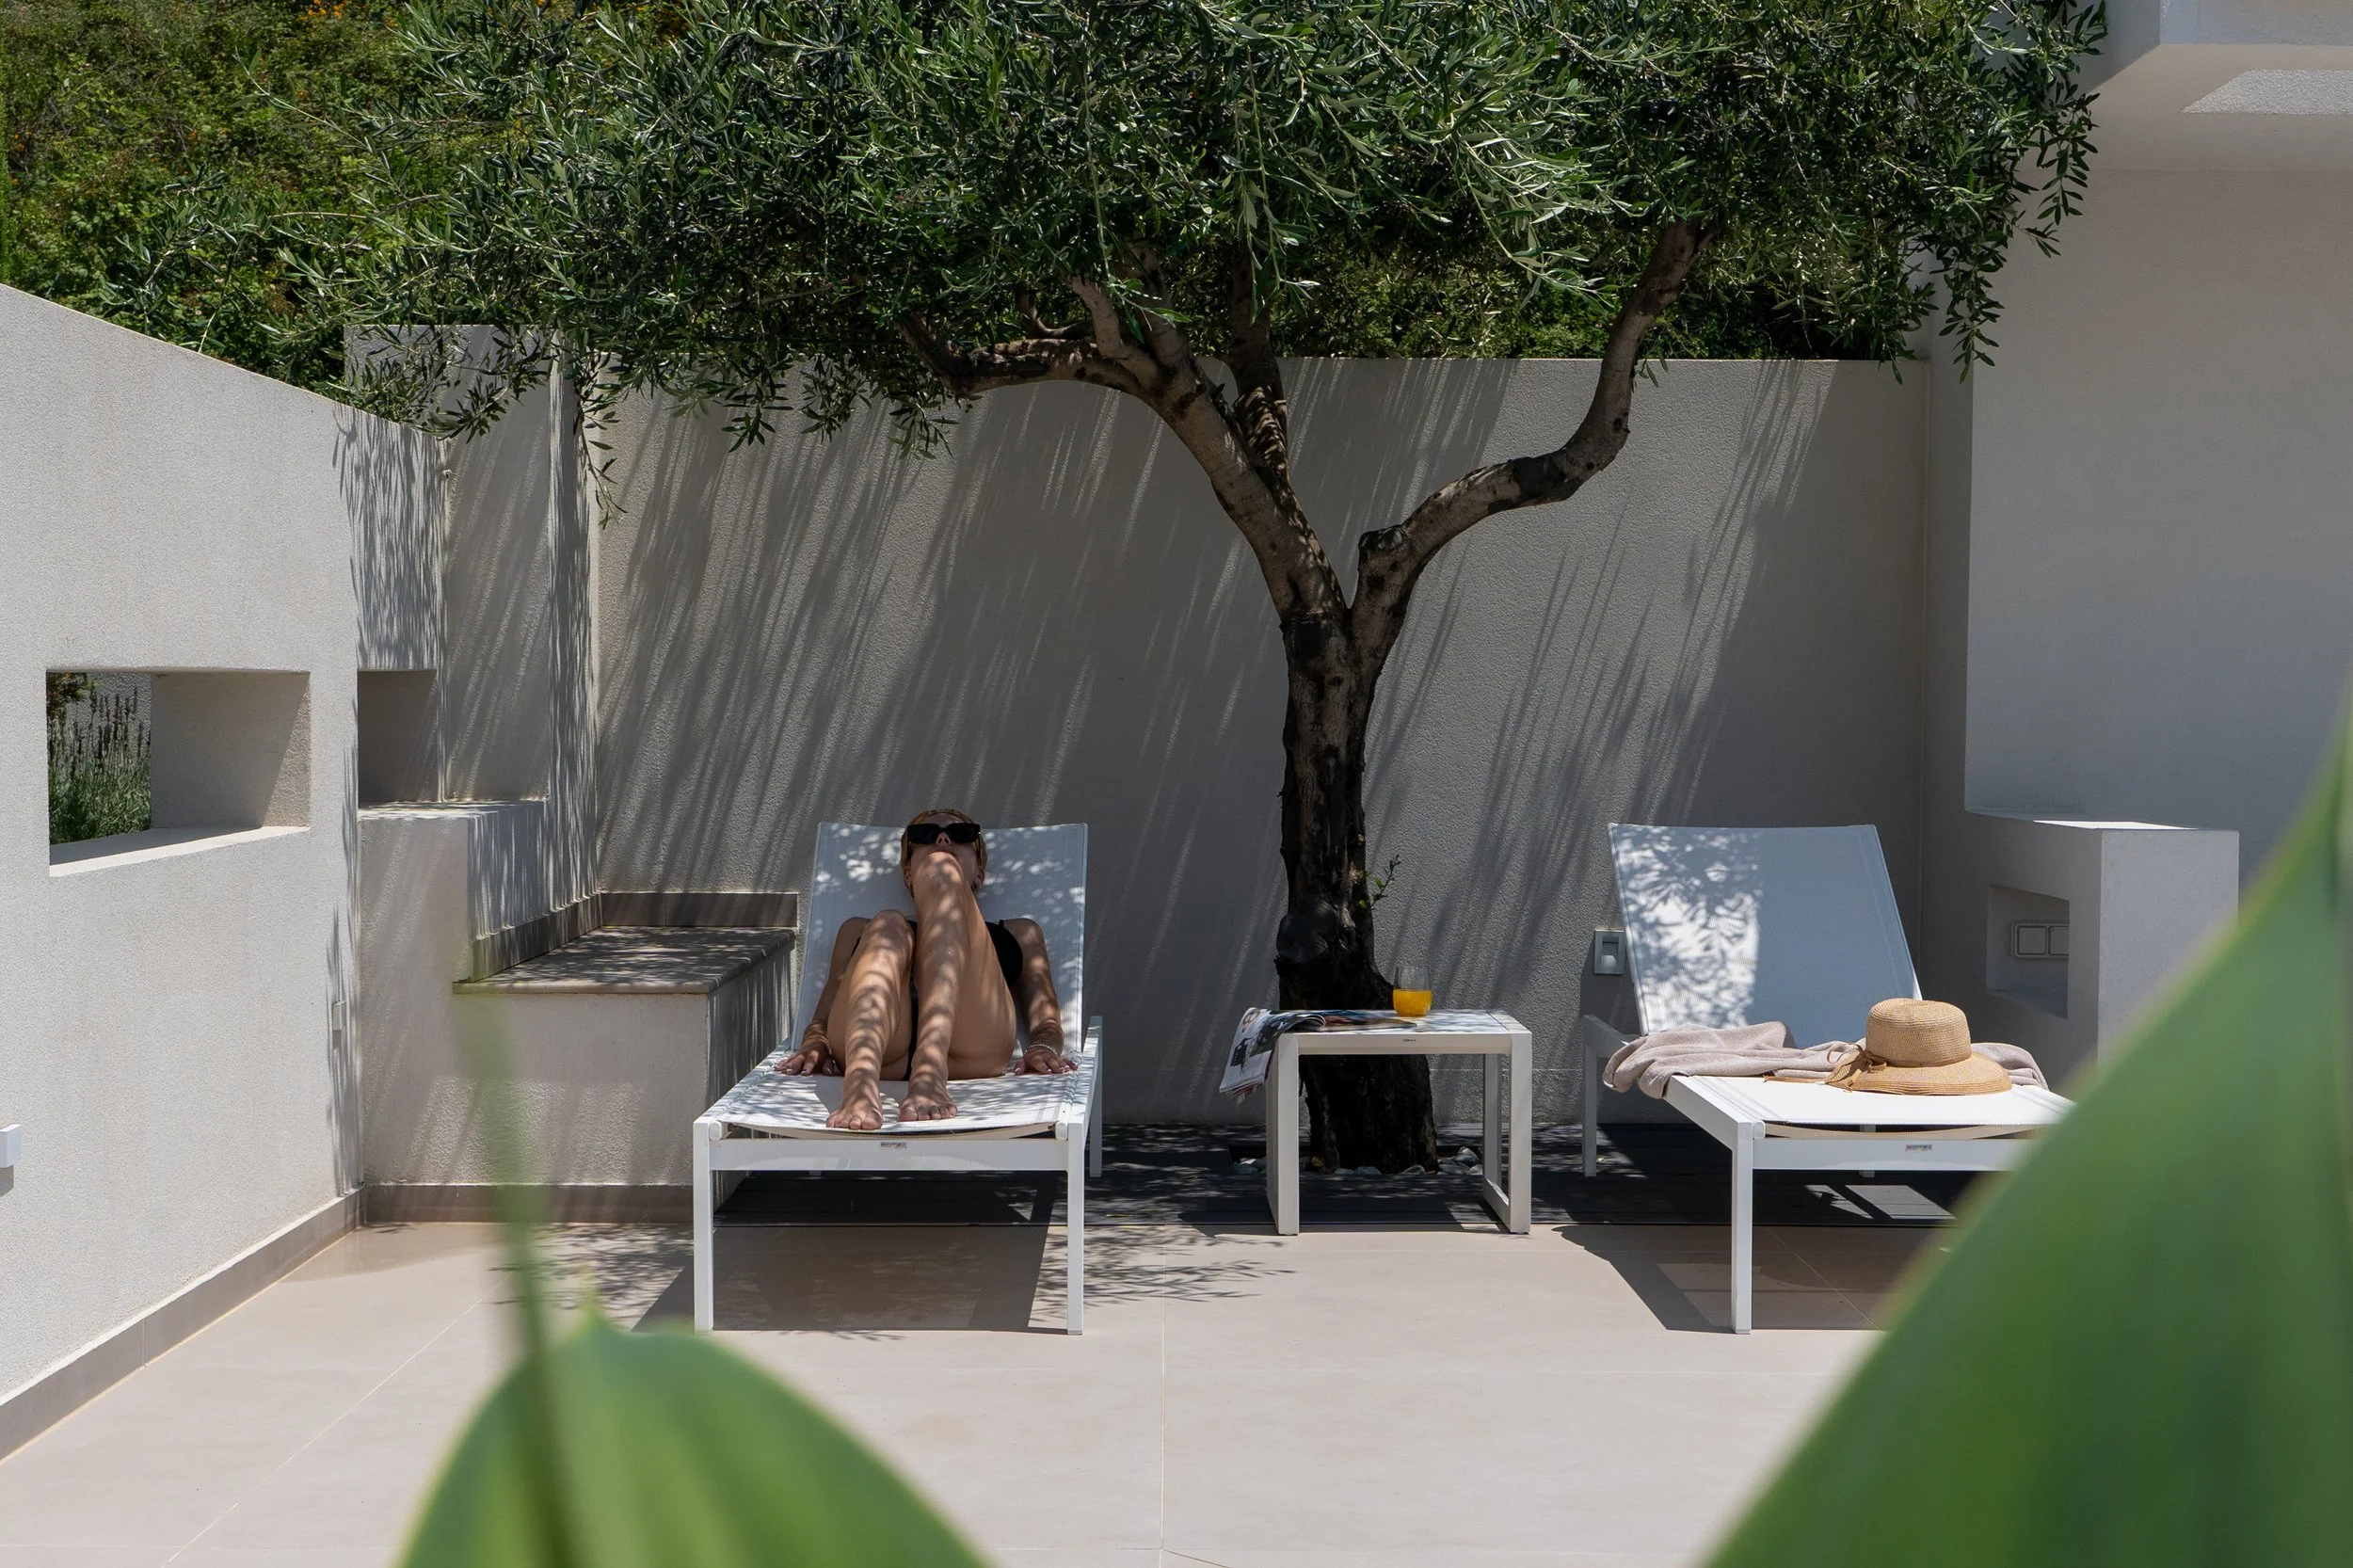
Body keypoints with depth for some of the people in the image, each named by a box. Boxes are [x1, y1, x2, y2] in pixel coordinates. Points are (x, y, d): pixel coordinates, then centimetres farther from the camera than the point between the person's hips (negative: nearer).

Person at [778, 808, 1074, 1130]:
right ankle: (859, 1088, -56)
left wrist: (1044, 1047, -2)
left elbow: (1046, 1022, 23)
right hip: (880, 1052, 1)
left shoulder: (1018, 933, 40)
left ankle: (930, 1074, -42)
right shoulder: (859, 930, 41)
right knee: (888, 927, -28)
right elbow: (822, 1018, 26)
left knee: (941, 870, -18)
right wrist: (814, 1043, 1)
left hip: (972, 1048, 0)